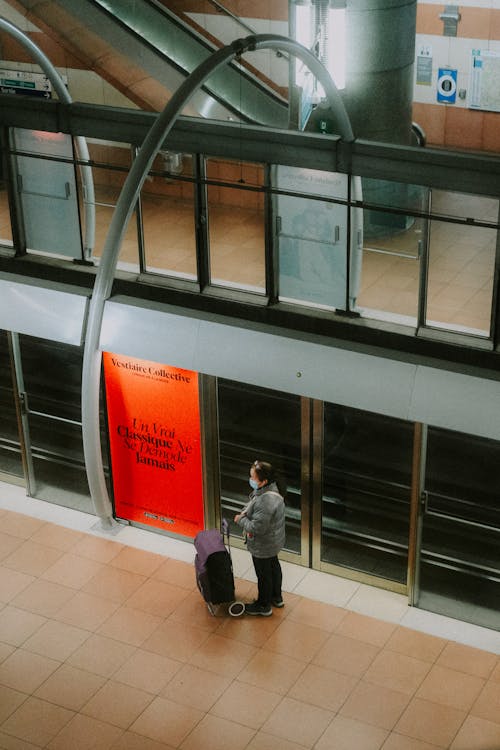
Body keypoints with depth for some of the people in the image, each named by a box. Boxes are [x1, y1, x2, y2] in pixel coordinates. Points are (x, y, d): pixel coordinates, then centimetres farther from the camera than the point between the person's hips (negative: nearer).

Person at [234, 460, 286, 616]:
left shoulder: (265, 502, -39)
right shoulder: (271, 489, -8)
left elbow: (256, 528, -34)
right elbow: (252, 505, 12)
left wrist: (241, 520, -18)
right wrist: (245, 513, -6)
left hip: (263, 546, -9)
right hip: (273, 541, 9)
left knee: (263, 574, 13)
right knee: (273, 567, 27)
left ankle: (264, 606, 35)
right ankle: (276, 597, 49)